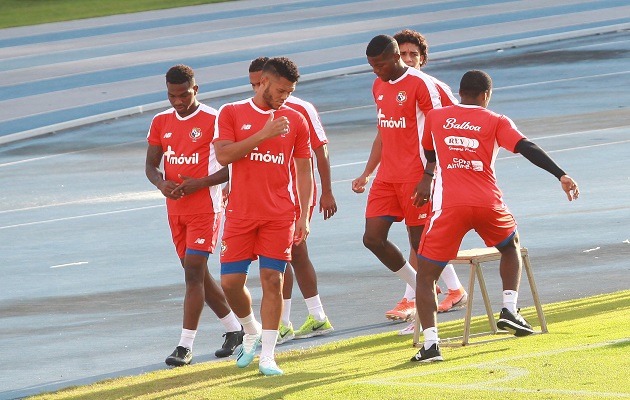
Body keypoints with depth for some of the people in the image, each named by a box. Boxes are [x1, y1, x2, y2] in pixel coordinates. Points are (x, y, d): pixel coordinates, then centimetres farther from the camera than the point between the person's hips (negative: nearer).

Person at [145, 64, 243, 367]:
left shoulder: (213, 121, -9)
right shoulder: (161, 122, 8)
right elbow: (151, 164, 12)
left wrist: (200, 183, -21)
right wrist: (161, 183, -11)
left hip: (205, 208, -7)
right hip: (176, 210, 7)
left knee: (194, 271, -12)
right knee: (197, 274, 12)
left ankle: (185, 346, -12)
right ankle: (234, 329, 27)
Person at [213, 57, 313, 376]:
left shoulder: (295, 120, 6)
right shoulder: (231, 114, 2)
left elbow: (304, 170, 9)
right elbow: (223, 155, -11)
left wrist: (304, 216, 1)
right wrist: (263, 134, -17)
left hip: (280, 216, 0)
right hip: (240, 214, 0)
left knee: (272, 279, -7)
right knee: (230, 281, -2)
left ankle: (267, 356, -1)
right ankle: (252, 332, 27)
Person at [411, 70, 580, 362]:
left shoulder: (434, 117, 14)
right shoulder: (496, 122, 9)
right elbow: (528, 148, -6)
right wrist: (561, 176, -8)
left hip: (449, 207, -1)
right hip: (489, 205, 1)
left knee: (426, 276, 6)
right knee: (511, 248, 32)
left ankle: (430, 343, -13)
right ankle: (509, 310, 14)